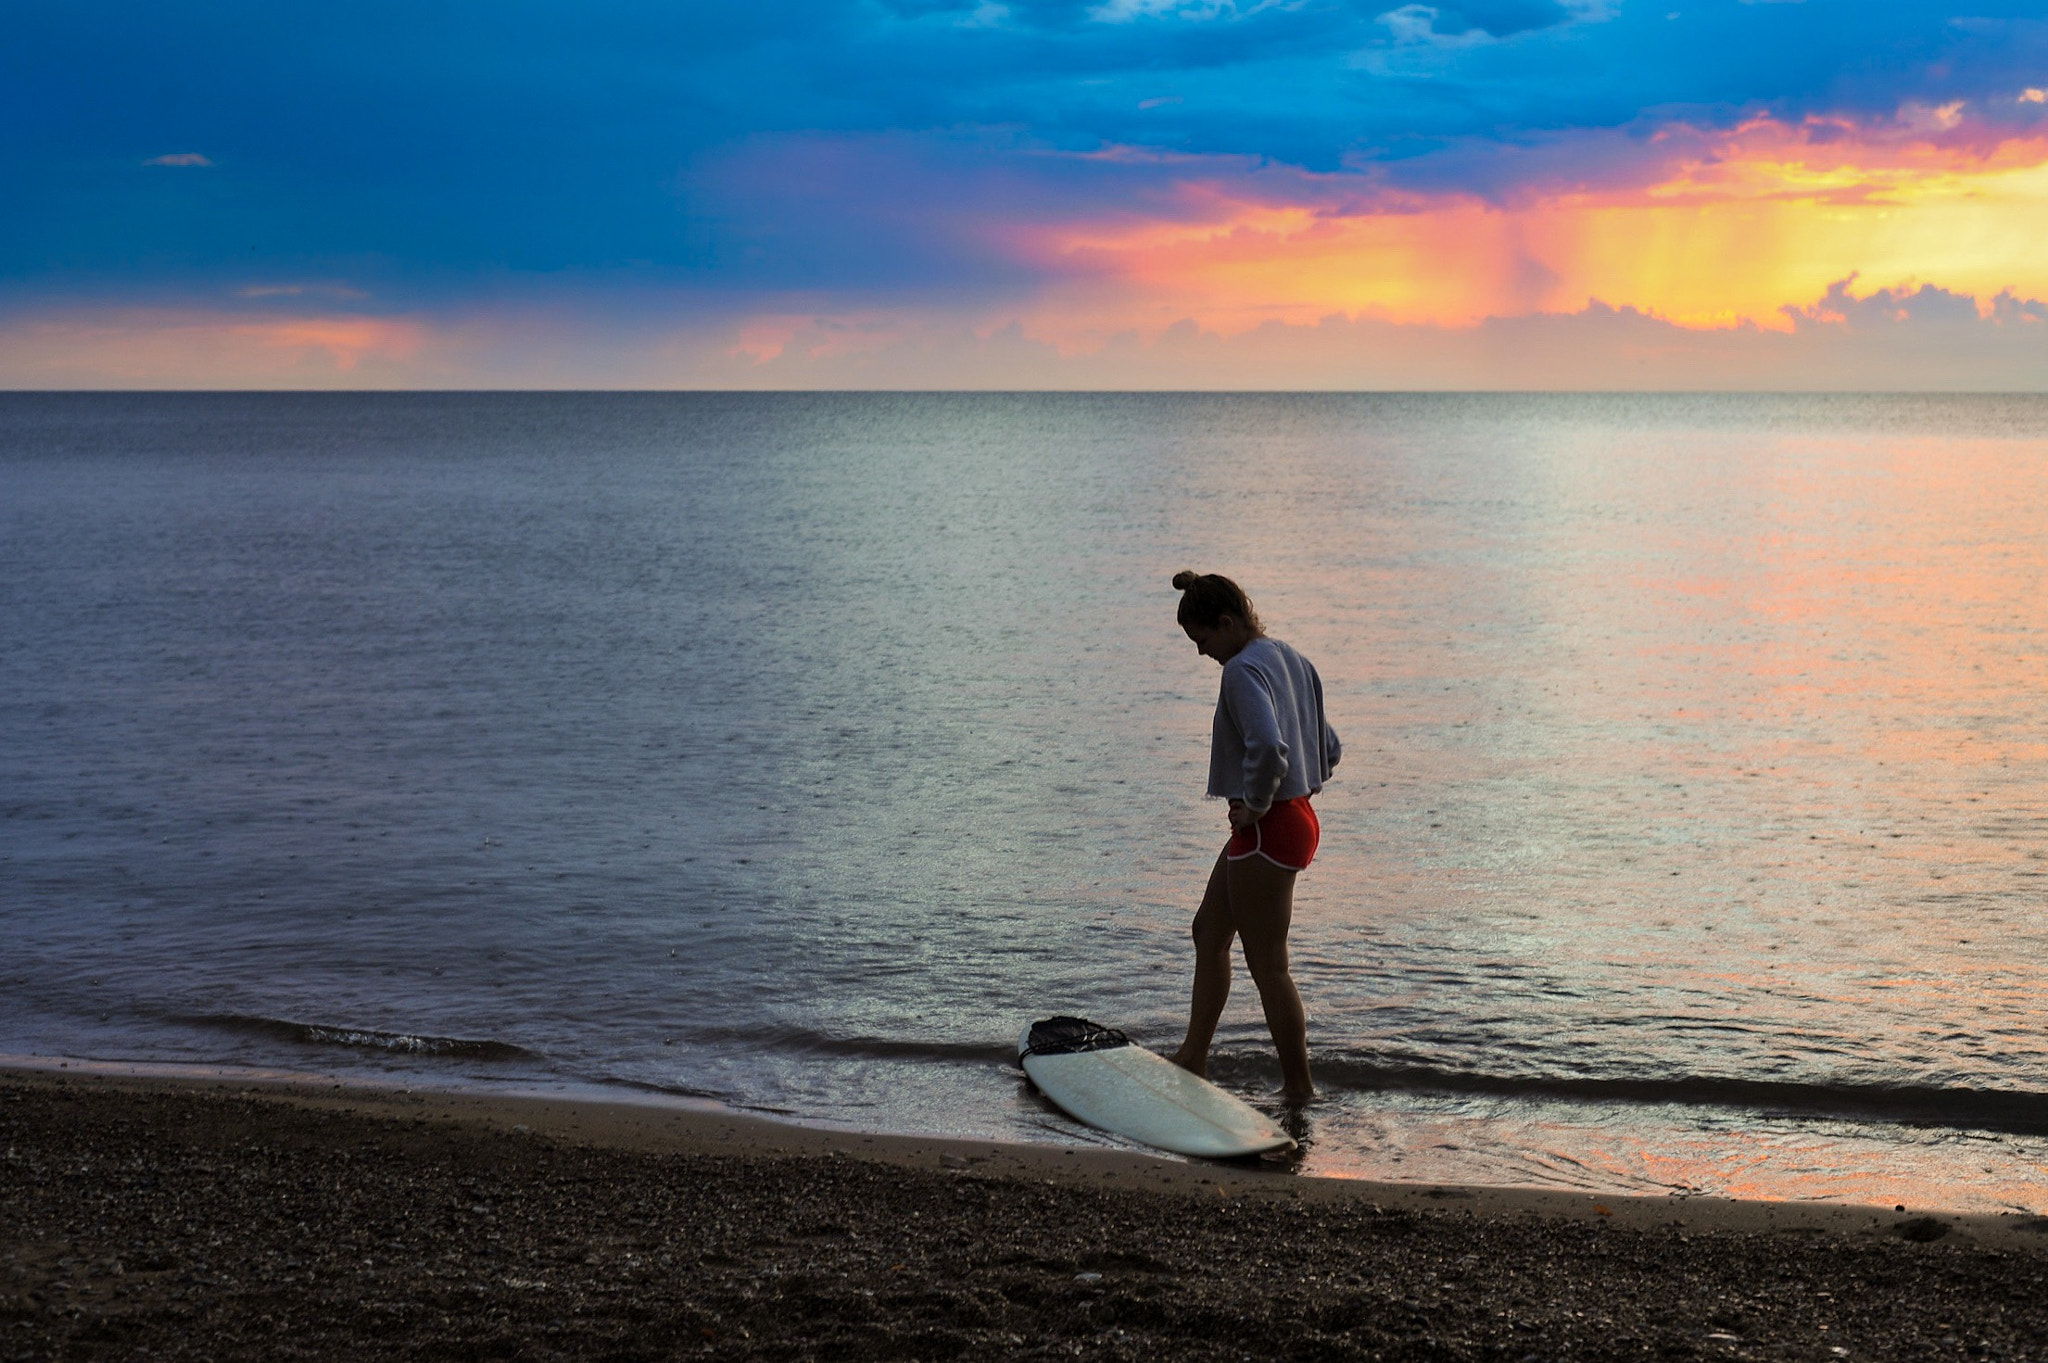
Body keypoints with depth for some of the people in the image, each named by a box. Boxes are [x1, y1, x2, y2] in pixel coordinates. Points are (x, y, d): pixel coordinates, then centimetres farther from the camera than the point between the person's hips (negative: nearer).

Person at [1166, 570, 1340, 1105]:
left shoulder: (1244, 669, -18)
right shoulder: (1292, 661, 12)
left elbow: (1268, 747, -34)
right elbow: (1330, 747, 19)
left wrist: (1255, 805, -19)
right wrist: (1300, 788, 13)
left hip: (1267, 828, -11)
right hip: (1297, 817, 11)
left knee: (1267, 965, 0)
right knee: (1209, 932, 21)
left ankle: (1299, 1086, 8)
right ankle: (1193, 1057, 29)